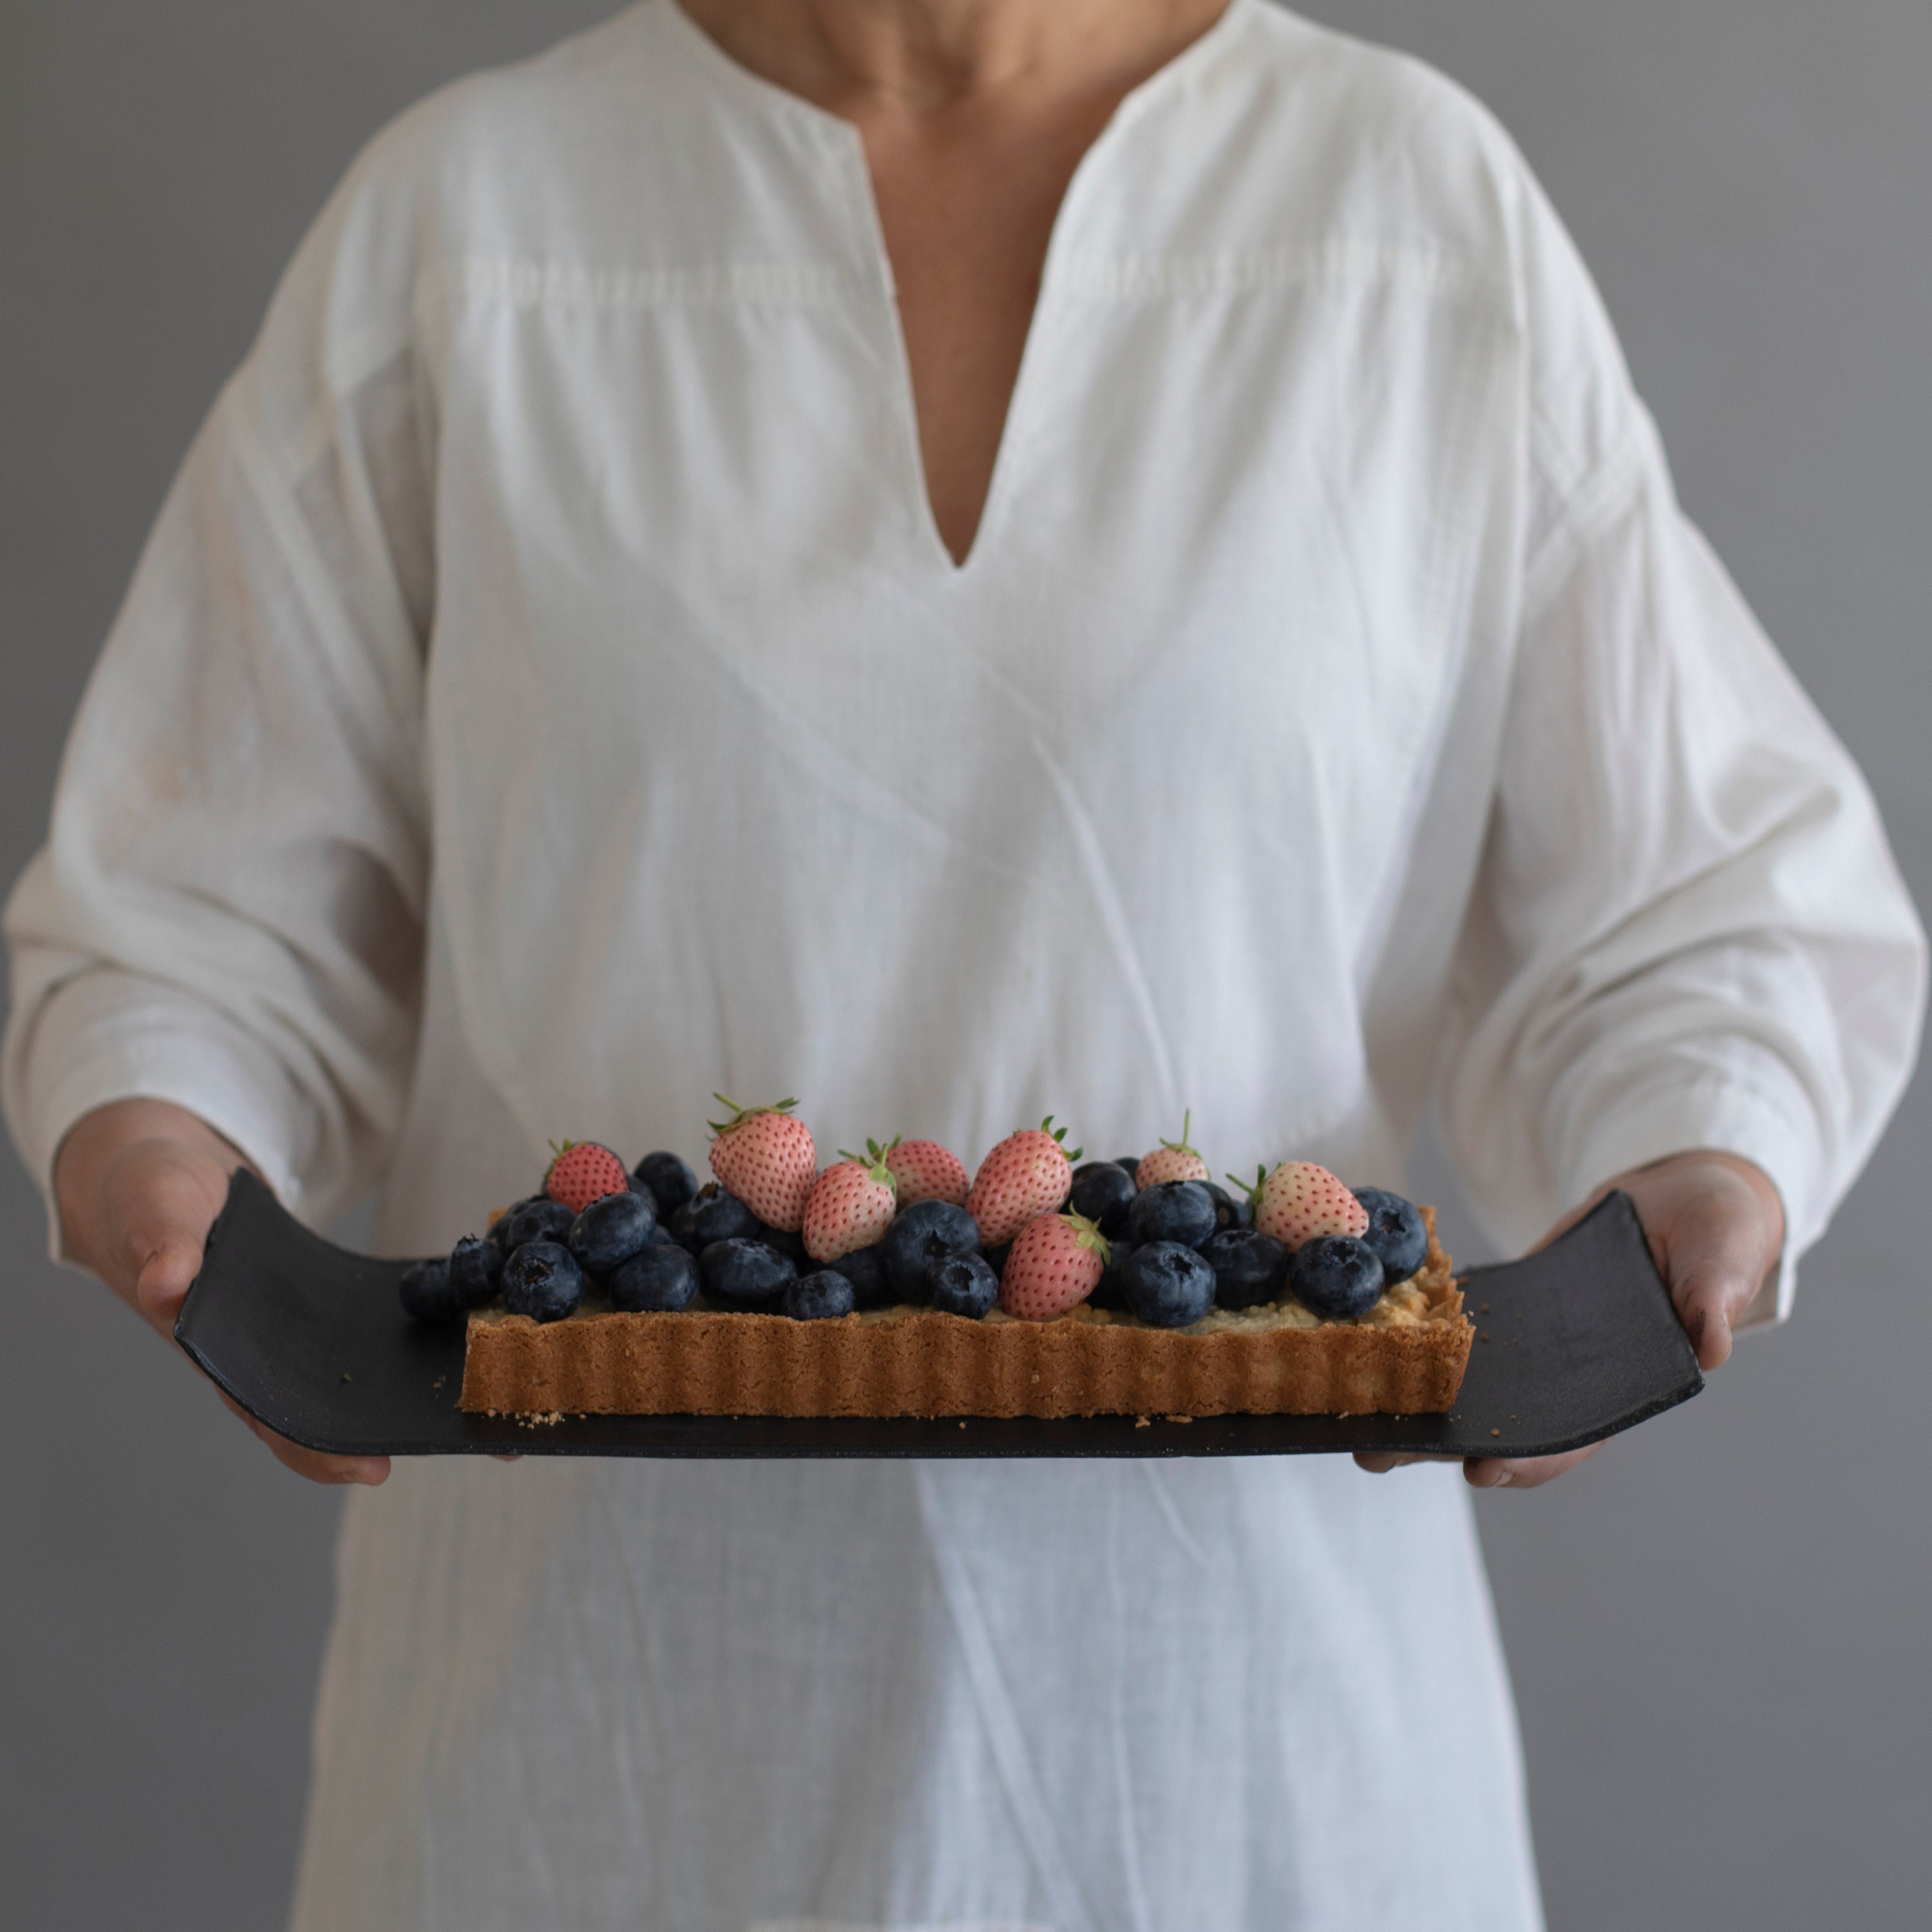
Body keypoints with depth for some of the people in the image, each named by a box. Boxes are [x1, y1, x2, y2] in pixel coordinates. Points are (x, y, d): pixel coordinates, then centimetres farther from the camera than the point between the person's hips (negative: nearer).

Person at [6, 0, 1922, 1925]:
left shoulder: (1423, 209, 1)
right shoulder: (459, 216, 2)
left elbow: (1712, 908, 3)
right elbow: (207, 897, 4)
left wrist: (1711, 1170, -17)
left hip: (1236, 1635, 0)